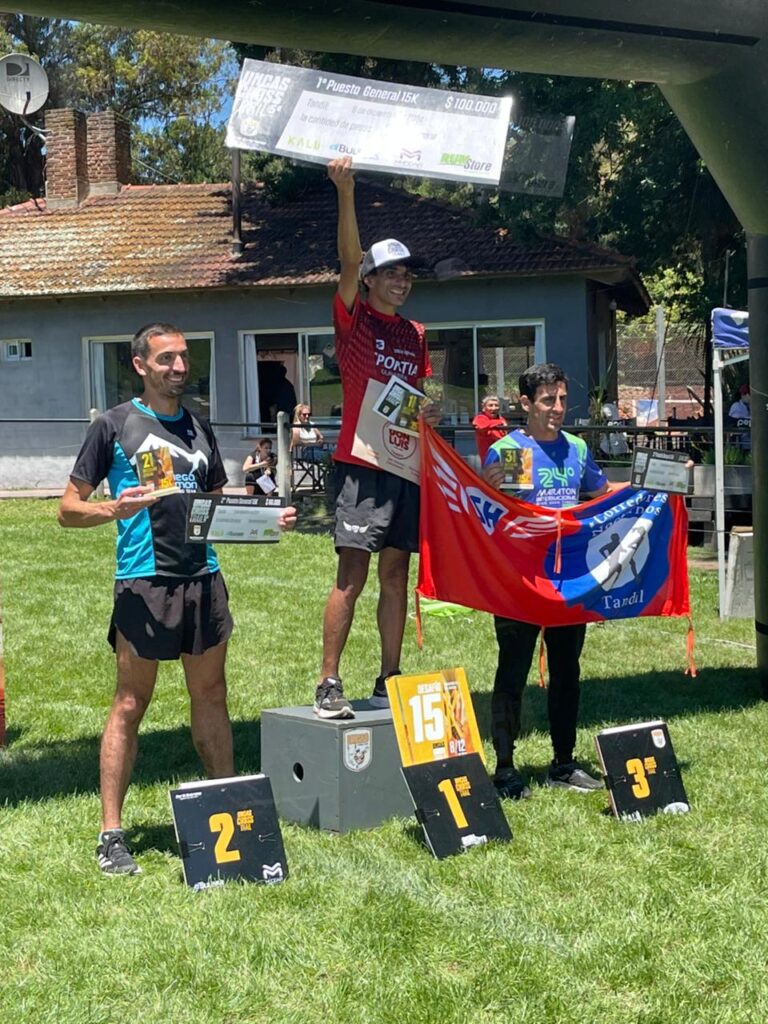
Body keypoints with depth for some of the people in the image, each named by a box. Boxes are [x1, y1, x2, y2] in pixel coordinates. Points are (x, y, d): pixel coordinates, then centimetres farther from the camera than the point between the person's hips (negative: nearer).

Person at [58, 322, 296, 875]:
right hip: (144, 581, -5)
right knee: (130, 705, -2)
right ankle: (111, 833, 4)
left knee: (211, 696, 11)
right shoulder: (114, 426, 1)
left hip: (204, 577, 5)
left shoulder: (199, 428, 17)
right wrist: (114, 508, -20)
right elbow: (69, 509, 0)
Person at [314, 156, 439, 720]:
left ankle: (389, 681, 17)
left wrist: (427, 414, 5)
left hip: (406, 463, 6)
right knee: (353, 576, -10)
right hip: (362, 462, -6)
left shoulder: (415, 334, 17)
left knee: (396, 574, 9)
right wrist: (346, 193, -28)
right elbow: (349, 260, -16)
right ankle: (329, 684, -5)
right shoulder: (354, 318, -1)